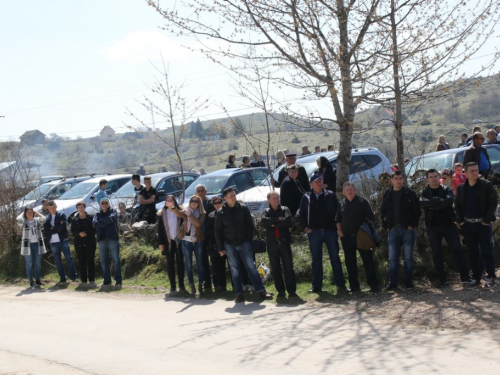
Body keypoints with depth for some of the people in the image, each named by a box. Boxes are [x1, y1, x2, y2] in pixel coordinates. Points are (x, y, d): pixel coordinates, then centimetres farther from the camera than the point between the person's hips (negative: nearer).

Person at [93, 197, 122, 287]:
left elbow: (112, 218, -12)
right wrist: (107, 222, -10)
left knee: (116, 260, -7)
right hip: (101, 240, 3)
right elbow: (94, 224, -3)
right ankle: (107, 281, 12)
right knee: (103, 261, 5)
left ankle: (118, 281, -5)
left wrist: (101, 221, -4)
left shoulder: (113, 212, 11)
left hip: (112, 239, -3)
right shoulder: (97, 214, 16)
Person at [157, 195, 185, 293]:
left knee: (180, 262, 4)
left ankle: (181, 285, 9)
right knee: (170, 263, 3)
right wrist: (160, 243, -3)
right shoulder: (162, 214, 5)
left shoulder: (180, 212, 2)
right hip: (168, 241, 1)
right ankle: (172, 286, 5)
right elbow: (160, 229, 3)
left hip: (179, 241, -1)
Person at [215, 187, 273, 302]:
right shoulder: (221, 212, -1)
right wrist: (220, 248, 0)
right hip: (229, 245, 0)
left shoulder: (243, 208, 0)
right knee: (234, 269, 3)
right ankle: (239, 294, 7)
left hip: (244, 244, 0)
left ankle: (261, 291, -3)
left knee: (251, 266, -3)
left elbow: (250, 225, 5)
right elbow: (218, 231, 3)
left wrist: (249, 240, -2)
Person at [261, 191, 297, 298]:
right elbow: (264, 221, -11)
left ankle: (291, 290, -5)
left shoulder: (285, 210, 8)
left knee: (288, 267, -5)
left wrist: (274, 224, -7)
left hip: (284, 242, -1)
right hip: (272, 244, 2)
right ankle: (280, 290, 12)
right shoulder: (266, 212, 11)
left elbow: (288, 221, -11)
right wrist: (278, 219, -13)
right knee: (275, 268, 4)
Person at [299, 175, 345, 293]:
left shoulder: (330, 195, 4)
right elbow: (301, 214, 11)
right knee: (316, 260, 5)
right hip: (314, 232, 1)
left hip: (330, 231, 0)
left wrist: (336, 226, -4)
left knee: (335, 258, 3)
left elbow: (337, 211, 5)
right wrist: (305, 228, 1)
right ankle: (316, 286, 11)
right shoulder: (306, 198, 5)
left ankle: (340, 283, 9)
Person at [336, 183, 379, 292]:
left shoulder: (362, 201, 0)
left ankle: (373, 284, 0)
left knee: (368, 260, -3)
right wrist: (340, 232, 6)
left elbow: (371, 217, 1)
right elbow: (338, 220, 17)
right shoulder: (341, 204, 9)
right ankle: (354, 285, 13)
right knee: (350, 262, 6)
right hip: (347, 237, 3)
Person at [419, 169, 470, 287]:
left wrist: (432, 206, -17)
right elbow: (422, 204, -17)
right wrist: (439, 200, -19)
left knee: (457, 249, -1)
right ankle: (442, 278, 12)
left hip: (449, 224, -1)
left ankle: (464, 276, 6)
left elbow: (450, 201, -18)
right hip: (432, 227, 1)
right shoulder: (424, 192, 4)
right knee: (436, 253, 4)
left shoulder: (446, 190, 3)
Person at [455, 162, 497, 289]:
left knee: (487, 251, 0)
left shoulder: (486, 185, -5)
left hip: (482, 224, -4)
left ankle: (490, 277, 10)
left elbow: (494, 202, -8)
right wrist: (460, 220, 3)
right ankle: (476, 278, 14)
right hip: (467, 225, 4)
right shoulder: (461, 188, 7)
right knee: (472, 252, 7)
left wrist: (487, 219, -13)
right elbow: (457, 205, 14)